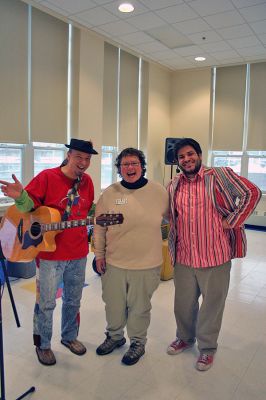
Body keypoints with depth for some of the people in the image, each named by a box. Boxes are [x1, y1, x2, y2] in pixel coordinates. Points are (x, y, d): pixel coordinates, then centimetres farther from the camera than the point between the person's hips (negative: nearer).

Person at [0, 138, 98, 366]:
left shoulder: (87, 181, 4)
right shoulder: (47, 177, -13)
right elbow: (29, 205, -14)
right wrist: (20, 196, -34)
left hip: (79, 253, 5)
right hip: (50, 252, -5)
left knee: (73, 300, 21)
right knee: (46, 302, 9)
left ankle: (69, 336, 43)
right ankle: (43, 345, 32)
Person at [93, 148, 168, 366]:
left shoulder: (159, 191, -7)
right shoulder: (109, 193, -5)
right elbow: (99, 227, 3)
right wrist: (99, 254, 4)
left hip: (146, 264, -1)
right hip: (114, 262, 2)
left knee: (139, 307, 15)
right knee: (113, 304, 19)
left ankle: (138, 342, 39)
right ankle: (115, 336, 45)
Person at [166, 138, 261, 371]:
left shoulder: (220, 175, -9)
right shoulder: (174, 185, 7)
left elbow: (251, 193, -13)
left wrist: (232, 222, -14)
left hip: (214, 257, -4)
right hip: (183, 258, 5)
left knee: (212, 304, 12)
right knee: (183, 303, 19)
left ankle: (207, 347, 34)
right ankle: (185, 338, 44)